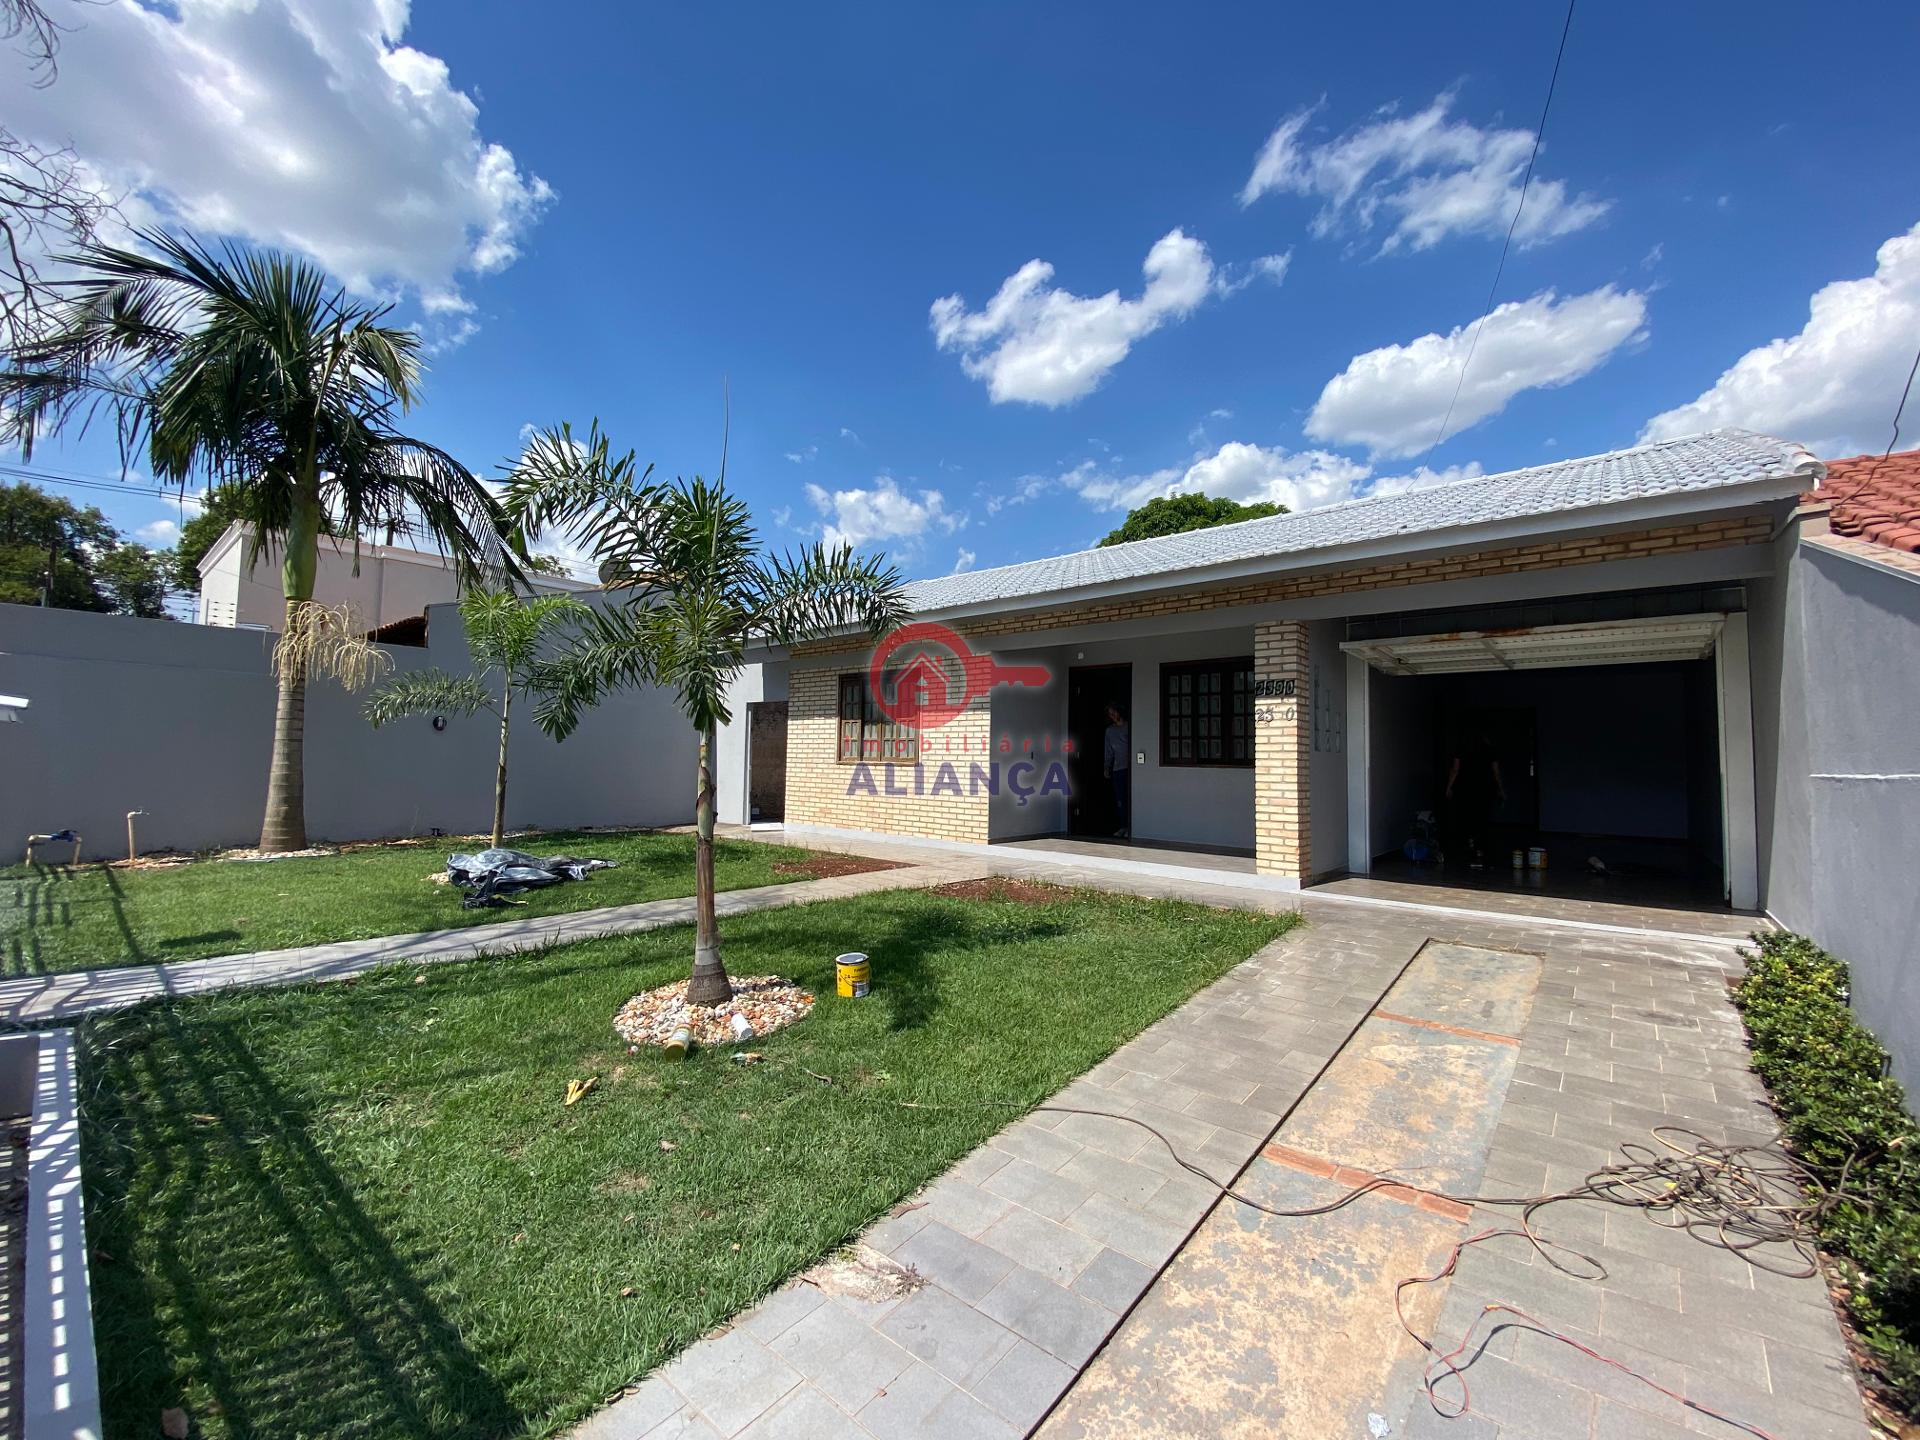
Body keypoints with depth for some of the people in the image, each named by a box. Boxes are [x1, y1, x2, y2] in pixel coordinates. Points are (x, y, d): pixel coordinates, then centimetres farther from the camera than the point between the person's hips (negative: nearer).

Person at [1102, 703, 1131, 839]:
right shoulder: (1110, 731, 17)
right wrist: (1106, 767, 13)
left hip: (1130, 767, -3)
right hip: (1117, 768, 3)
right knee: (1120, 800, 0)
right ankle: (1123, 827, 5)